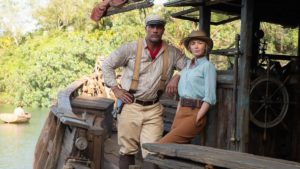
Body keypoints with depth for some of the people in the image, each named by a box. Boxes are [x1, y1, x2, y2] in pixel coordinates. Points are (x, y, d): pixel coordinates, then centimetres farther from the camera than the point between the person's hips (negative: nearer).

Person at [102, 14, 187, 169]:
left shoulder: (172, 53, 5)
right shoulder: (131, 48, -1)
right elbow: (107, 65, 5)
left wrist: (177, 77, -9)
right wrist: (116, 89, -1)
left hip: (153, 109, 1)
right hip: (130, 106, -1)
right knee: (127, 150, 7)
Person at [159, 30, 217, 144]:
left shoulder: (207, 66, -3)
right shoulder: (187, 66, 18)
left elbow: (209, 98, -10)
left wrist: (196, 120, -14)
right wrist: (177, 115, 11)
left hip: (195, 112, -6)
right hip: (181, 112, 7)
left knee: (163, 144, -19)